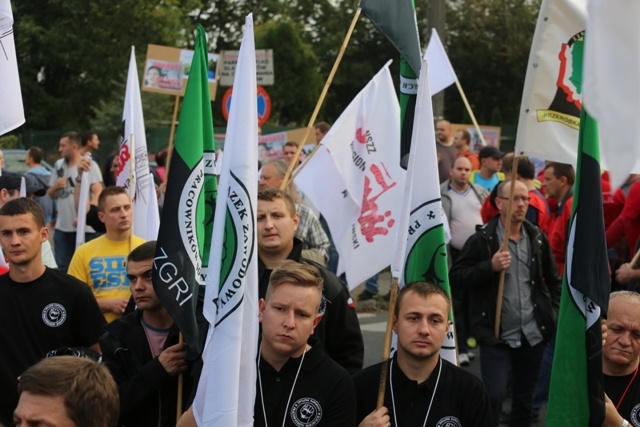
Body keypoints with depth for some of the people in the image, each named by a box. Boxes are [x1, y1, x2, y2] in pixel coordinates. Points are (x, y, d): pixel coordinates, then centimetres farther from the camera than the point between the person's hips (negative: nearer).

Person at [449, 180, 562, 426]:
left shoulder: (537, 237, 6)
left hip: (533, 333, 5)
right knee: (494, 396, -9)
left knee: (525, 397, 14)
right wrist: (490, 267, -22)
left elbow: (553, 279, 18)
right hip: (495, 334, -4)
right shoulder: (482, 240, -8)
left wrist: (555, 311, 7)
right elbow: (455, 278, -11)